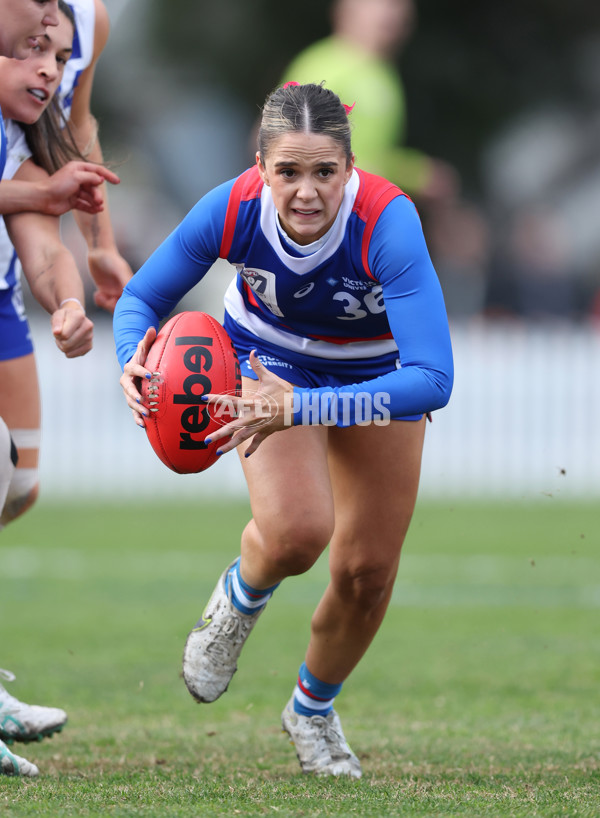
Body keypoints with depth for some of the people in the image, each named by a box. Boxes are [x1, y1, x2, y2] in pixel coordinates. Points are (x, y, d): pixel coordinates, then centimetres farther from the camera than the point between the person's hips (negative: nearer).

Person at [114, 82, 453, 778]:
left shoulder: (387, 223, -40)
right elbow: (141, 295, -14)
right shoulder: (232, 210, -32)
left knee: (367, 570, 4)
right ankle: (240, 598, 11)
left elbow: (432, 379, -46)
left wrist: (299, 409, -54)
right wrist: (133, 360, -37)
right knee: (296, 531, -26)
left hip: (377, 372, 0)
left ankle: (313, 709, 35)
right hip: (270, 355, 0)